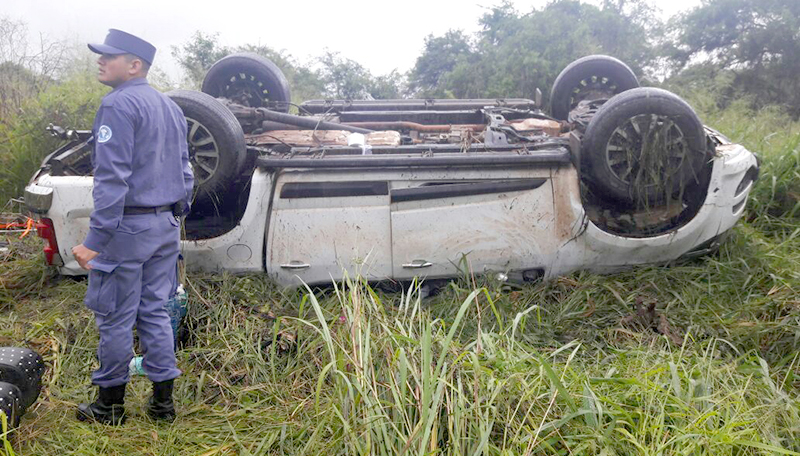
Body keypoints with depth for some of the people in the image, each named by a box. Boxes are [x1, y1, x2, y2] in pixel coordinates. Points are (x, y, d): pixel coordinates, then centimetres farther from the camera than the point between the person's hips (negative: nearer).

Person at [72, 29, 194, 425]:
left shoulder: (118, 105, -12)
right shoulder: (170, 107, 15)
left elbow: (112, 178, -20)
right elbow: (184, 171, 18)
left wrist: (95, 239, -20)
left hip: (127, 227, -8)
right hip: (165, 228, 8)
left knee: (115, 318, 3)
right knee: (154, 312, 13)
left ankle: (110, 404, 15)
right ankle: (162, 400, 19)